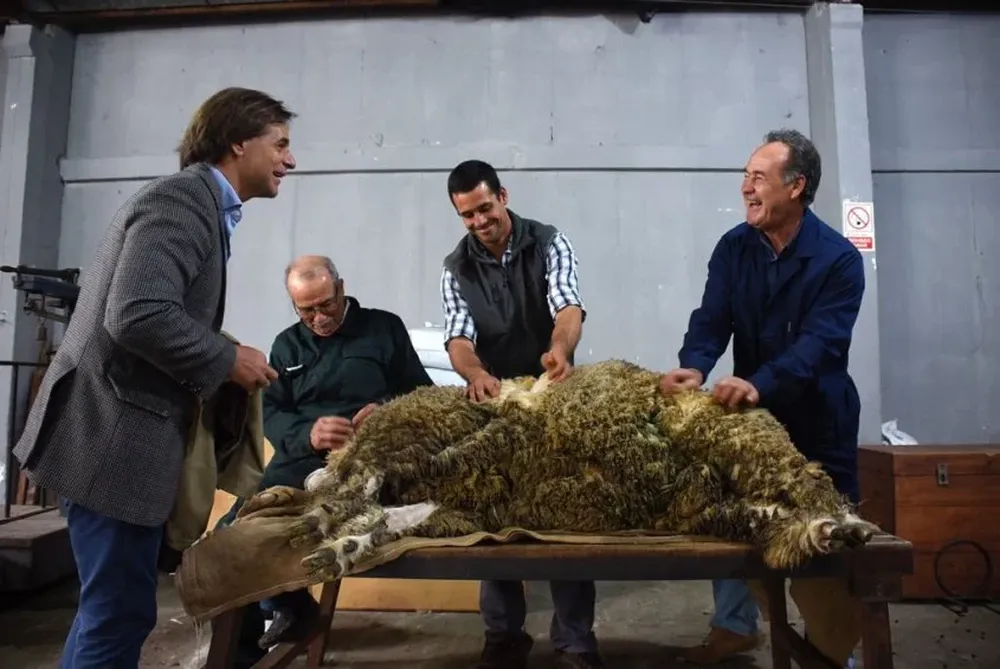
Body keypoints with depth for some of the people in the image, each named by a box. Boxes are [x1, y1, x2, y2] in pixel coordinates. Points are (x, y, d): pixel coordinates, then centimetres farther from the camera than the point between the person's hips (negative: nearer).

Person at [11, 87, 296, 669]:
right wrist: (227, 360, -16)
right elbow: (138, 315, -28)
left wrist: (217, 363, 8)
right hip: (113, 438, -10)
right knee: (121, 613, 0)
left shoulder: (200, 205, 15)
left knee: (110, 609, 20)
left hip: (122, 435, 10)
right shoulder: (182, 199, -15)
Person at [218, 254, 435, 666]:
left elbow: (424, 394, 7)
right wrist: (307, 434, -15)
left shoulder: (384, 328, 11)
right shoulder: (287, 345, 21)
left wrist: (389, 410, -15)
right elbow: (271, 413, 8)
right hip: (303, 460, 5)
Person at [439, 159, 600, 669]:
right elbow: (458, 337, -15)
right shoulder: (455, 268, -2)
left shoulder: (549, 244, -8)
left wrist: (561, 351, -48)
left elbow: (568, 307, -24)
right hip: (492, 402, 2)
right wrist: (475, 373, -39)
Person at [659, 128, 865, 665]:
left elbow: (820, 341, -28)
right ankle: (735, 624, 29)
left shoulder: (839, 259, -17)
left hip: (816, 418, -3)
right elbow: (712, 319, -14)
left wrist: (761, 383, -45)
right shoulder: (733, 248, -5)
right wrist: (694, 367, -36)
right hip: (750, 410, 3)